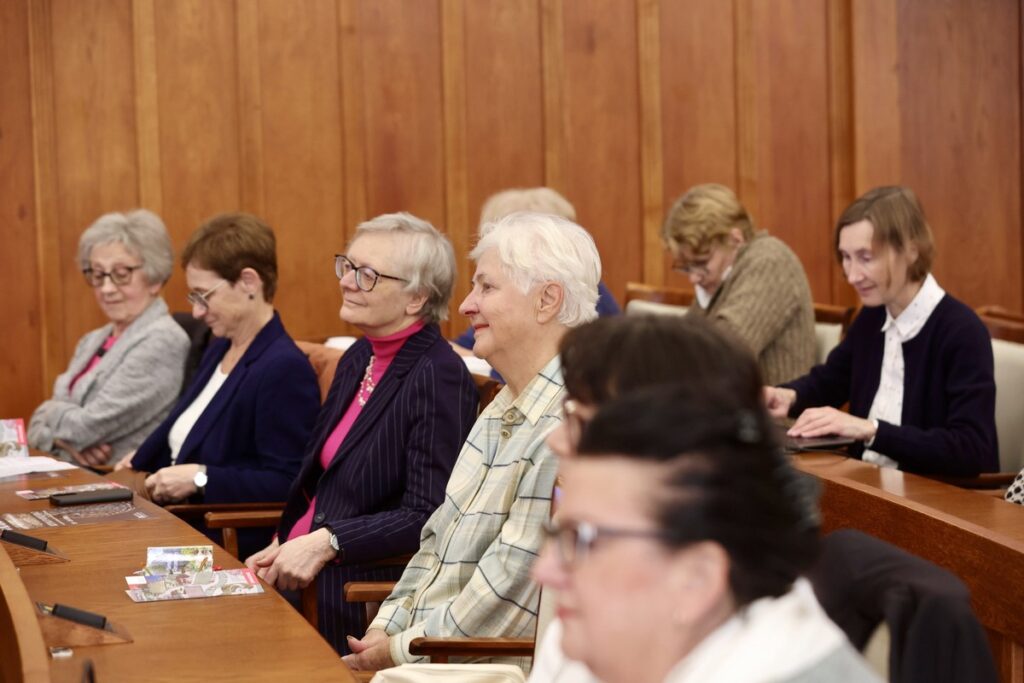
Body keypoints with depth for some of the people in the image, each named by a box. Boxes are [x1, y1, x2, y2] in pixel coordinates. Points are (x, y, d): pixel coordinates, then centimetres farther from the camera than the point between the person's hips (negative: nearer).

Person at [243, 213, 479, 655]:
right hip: (299, 575, 8)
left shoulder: (439, 378, -13)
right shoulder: (358, 359, 14)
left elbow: (428, 517, -18)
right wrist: (283, 545, 6)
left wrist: (326, 542, -23)